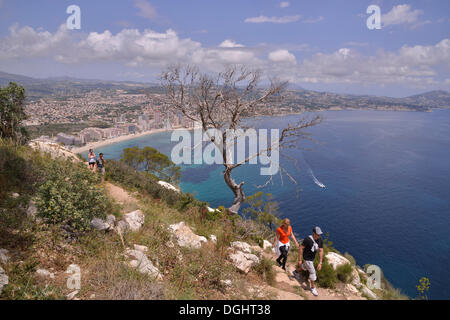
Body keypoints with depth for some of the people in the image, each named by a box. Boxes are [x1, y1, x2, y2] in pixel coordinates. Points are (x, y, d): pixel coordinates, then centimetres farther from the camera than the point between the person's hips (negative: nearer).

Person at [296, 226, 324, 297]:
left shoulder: (320, 240, -14)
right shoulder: (307, 239, -31)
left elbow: (321, 251, -8)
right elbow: (301, 248, -23)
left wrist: (320, 263, -9)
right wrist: (299, 260, -19)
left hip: (313, 257, 7)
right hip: (307, 258, -7)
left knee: (305, 267, 28)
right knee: (312, 272, -2)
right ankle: (313, 287, 18)